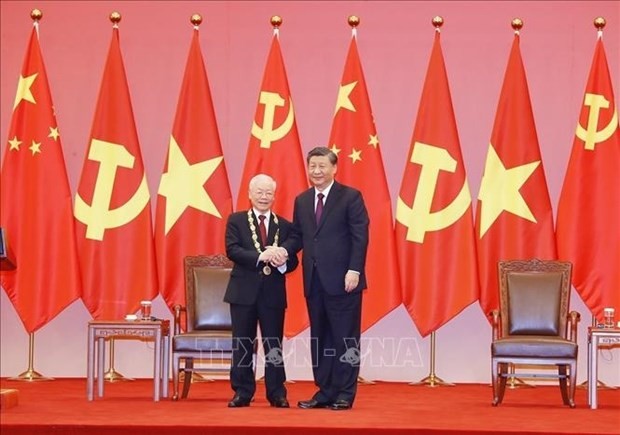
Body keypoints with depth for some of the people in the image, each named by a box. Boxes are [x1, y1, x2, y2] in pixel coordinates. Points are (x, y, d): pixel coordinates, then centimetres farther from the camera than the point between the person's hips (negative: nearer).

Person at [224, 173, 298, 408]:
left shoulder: (284, 226, 9)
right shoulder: (236, 220, 4)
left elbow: (293, 261, 5)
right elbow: (232, 250, -10)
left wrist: (282, 262, -18)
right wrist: (260, 257, -22)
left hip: (273, 293, 1)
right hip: (244, 291, -1)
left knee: (274, 345, 4)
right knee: (242, 345, 5)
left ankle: (277, 394, 12)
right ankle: (242, 393, 13)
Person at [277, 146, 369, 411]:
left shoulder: (350, 197, -3)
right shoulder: (302, 200, 14)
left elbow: (360, 237, -8)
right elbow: (298, 236, 15)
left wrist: (354, 270, -16)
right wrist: (285, 250, -6)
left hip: (342, 280, -6)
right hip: (314, 280, 6)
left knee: (345, 339, 0)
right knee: (319, 338, 10)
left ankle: (344, 394, 8)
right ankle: (324, 392, 17)